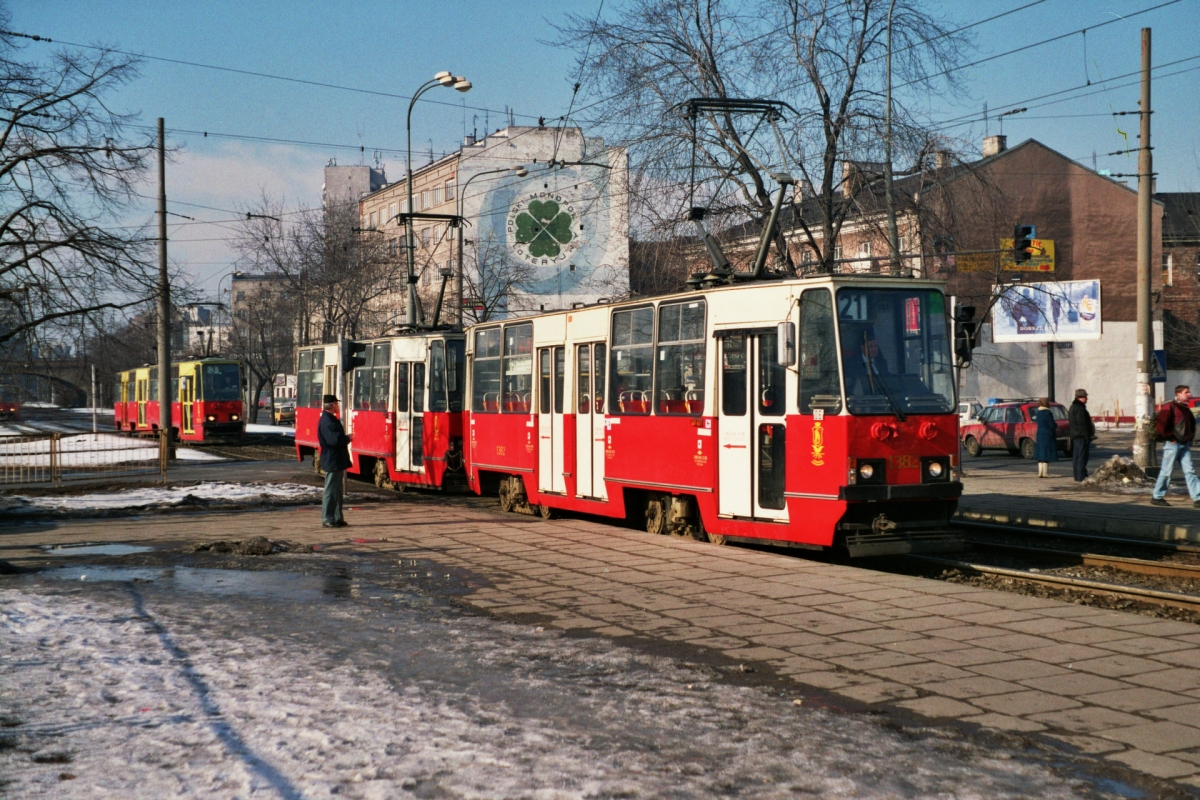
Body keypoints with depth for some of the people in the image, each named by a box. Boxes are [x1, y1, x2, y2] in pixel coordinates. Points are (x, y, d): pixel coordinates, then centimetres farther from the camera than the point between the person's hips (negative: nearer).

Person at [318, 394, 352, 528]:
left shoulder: (330, 419, 13)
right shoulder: (327, 421, -20)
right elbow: (335, 441, -27)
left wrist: (345, 438, 3)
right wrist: (348, 438, -13)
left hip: (337, 461, 11)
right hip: (333, 461, -11)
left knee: (337, 490, 15)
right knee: (331, 490, -5)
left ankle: (337, 518, 22)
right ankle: (327, 519, 1)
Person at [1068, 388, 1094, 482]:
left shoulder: (1073, 407, 17)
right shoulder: (1080, 408, -16)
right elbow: (1082, 423, -21)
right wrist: (1087, 436, -19)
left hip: (1075, 435, 11)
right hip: (1081, 436, -11)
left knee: (1076, 457, 12)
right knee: (1082, 457, -9)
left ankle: (1077, 477, 17)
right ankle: (1081, 477, -10)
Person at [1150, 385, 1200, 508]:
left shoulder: (1186, 409, 14)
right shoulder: (1169, 407, -10)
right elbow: (1160, 425, -19)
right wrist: (1169, 438, -14)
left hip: (1185, 445, 7)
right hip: (1173, 445, -7)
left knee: (1189, 471, 1)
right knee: (1166, 472, -1)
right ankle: (1156, 497, 10)